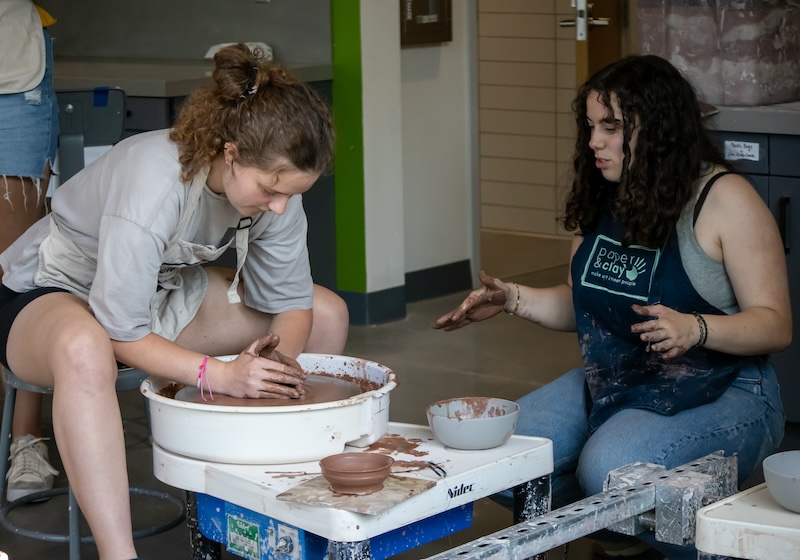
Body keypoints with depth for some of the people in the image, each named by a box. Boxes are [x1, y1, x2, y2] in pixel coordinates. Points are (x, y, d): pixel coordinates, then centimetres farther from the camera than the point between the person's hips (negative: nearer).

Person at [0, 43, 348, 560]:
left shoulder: (274, 182, -15)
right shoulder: (153, 182, -37)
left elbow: (290, 300, -6)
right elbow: (122, 333, -36)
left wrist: (278, 362, -26)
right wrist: (223, 375, -42)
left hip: (164, 289, 7)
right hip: (51, 295, -7)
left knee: (328, 315, -3)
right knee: (82, 348, -45)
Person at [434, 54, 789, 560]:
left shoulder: (724, 199, -12)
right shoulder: (602, 200, 7)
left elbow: (776, 324, -14)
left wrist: (695, 328, -31)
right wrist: (513, 299, 1)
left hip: (717, 395, -7)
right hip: (609, 385, 7)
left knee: (611, 469, -33)